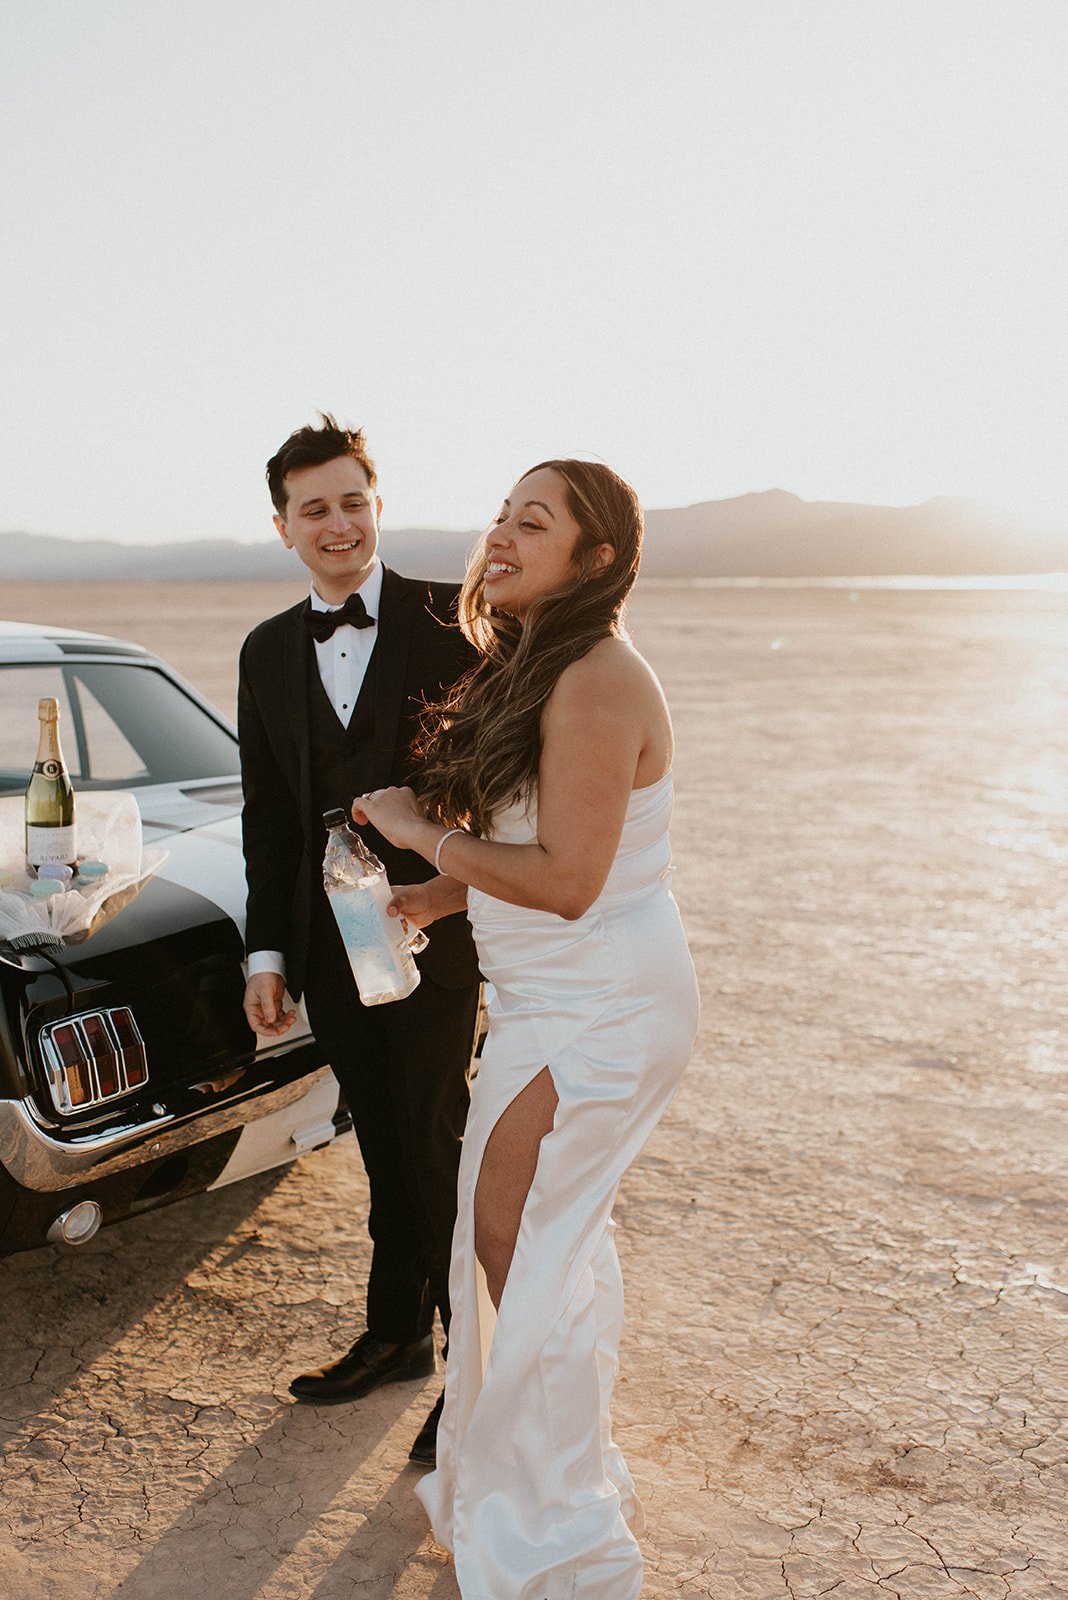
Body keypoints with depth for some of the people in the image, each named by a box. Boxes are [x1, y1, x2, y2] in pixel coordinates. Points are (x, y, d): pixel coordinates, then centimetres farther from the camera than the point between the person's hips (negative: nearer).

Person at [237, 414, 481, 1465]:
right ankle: (396, 1335, 36)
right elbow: (267, 816, 9)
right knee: (383, 1148, 17)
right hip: (329, 942, 4)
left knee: (437, 1151, 4)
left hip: (432, 933, -4)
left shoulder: (449, 623, -6)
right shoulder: (268, 652, 8)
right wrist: (267, 953, 7)